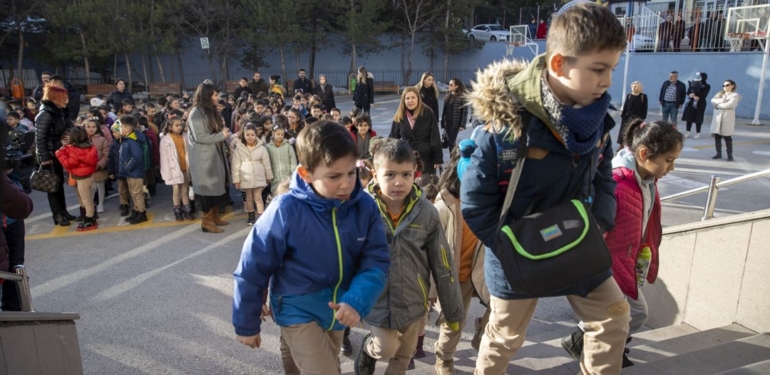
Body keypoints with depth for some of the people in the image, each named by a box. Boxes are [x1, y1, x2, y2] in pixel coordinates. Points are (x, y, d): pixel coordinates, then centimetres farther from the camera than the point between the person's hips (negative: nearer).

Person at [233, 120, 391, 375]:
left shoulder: (365, 206, -17)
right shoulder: (286, 211, -26)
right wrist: (246, 324, -6)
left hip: (339, 309, 5)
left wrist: (357, 300, -31)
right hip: (299, 310, -5)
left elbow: (376, 260, -12)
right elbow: (253, 269, -16)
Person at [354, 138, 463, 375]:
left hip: (413, 301, 2)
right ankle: (367, 350, 35)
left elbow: (443, 266, -6)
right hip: (377, 300, -2)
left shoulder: (426, 213, -14)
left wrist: (454, 311, 0)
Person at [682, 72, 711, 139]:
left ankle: (698, 133, 10)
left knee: (698, 119, 1)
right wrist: (694, 96, -17)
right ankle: (688, 132, 12)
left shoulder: (706, 86, -4)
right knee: (688, 118, 4)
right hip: (691, 103, 3)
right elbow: (688, 93, 0)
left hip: (700, 105, -3)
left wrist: (693, 94, -15)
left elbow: (703, 95, -15)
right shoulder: (692, 84, 5)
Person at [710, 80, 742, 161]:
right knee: (717, 136, 4)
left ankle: (730, 155, -1)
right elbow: (713, 101, 2)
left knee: (727, 136, -6)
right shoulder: (720, 93, 18)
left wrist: (718, 105, -8)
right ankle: (719, 153, 12)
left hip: (727, 117, -5)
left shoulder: (735, 95, 0)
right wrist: (722, 101, -12)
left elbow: (730, 104, -16)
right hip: (717, 117, 5)